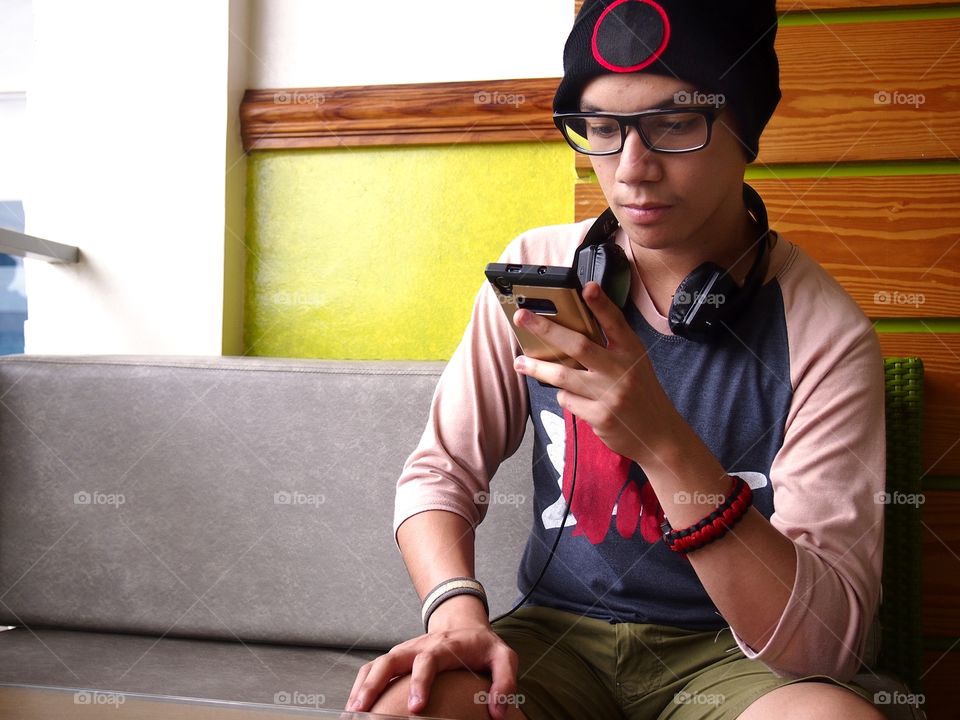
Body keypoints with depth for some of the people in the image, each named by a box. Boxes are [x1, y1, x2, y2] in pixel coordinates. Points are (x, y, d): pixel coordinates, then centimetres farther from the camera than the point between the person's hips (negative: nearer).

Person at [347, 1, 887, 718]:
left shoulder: (825, 334, -13)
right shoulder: (538, 269, -1)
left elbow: (823, 641, -18)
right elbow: (439, 472, 4)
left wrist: (665, 443, -31)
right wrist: (457, 607, -17)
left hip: (730, 654, -2)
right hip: (558, 628, 3)